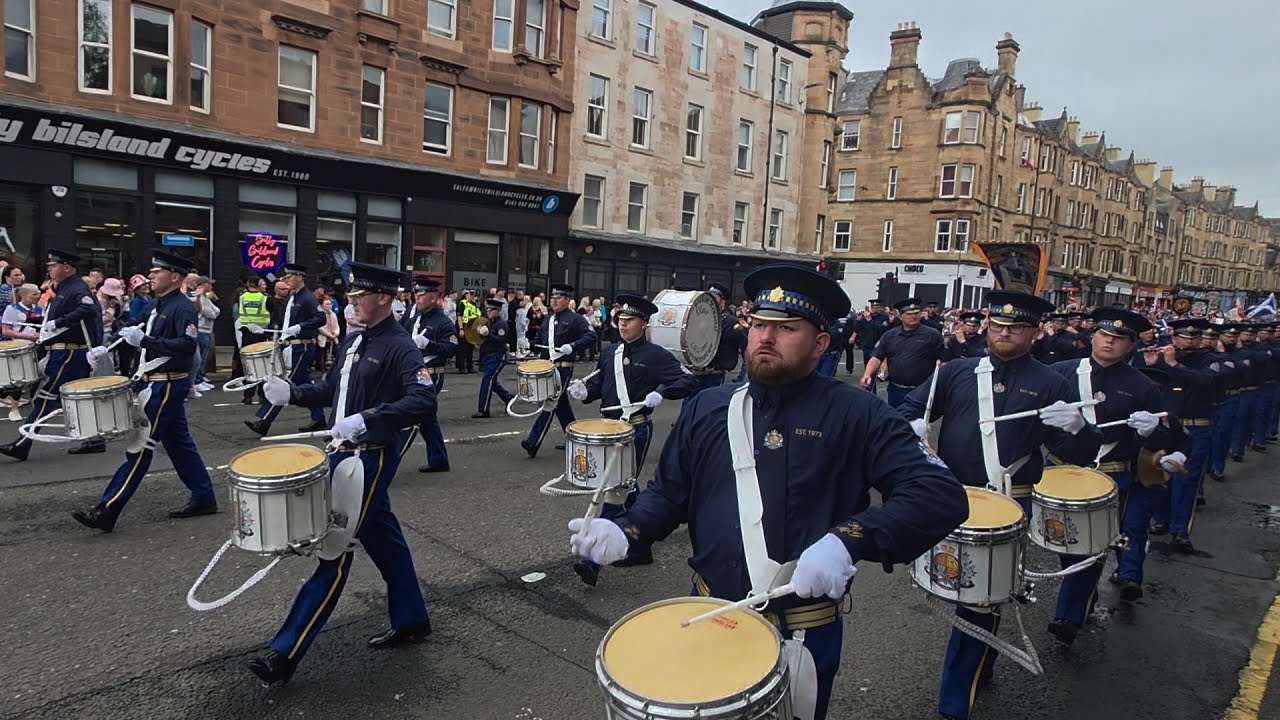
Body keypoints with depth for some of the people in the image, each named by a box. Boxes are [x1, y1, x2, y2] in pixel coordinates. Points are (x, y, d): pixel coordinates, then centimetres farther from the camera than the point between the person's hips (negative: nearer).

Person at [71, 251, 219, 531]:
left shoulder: (183, 307, -15)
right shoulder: (157, 304, 13)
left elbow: (187, 345, -26)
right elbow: (134, 328, 18)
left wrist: (145, 341, -30)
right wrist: (106, 347, 4)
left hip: (168, 385, -10)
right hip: (155, 382, 10)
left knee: (140, 445, -5)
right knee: (178, 442, 13)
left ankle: (106, 512, -1)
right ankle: (204, 498, 21)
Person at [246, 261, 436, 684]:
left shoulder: (400, 347, -17)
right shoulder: (353, 341, 10)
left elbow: (424, 402, -29)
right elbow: (331, 388, 18)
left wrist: (366, 419, -38)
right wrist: (291, 393, 0)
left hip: (372, 458, -9)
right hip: (345, 452, 9)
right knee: (383, 538, 17)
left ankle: (286, 654, 5)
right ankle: (411, 622, 32)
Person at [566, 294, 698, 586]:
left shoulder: (655, 355, -8)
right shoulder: (610, 353, 11)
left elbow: (689, 382, -12)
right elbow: (598, 384, 19)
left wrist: (660, 392, -27)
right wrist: (584, 390, -3)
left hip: (636, 430, -7)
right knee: (627, 489, 16)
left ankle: (593, 560, -7)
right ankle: (641, 549, 31)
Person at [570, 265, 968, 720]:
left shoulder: (856, 416, -11)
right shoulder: (706, 410, 1)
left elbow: (943, 495, -19)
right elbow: (667, 493, 7)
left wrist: (847, 540, -32)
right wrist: (625, 530, -13)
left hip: (806, 635, -3)